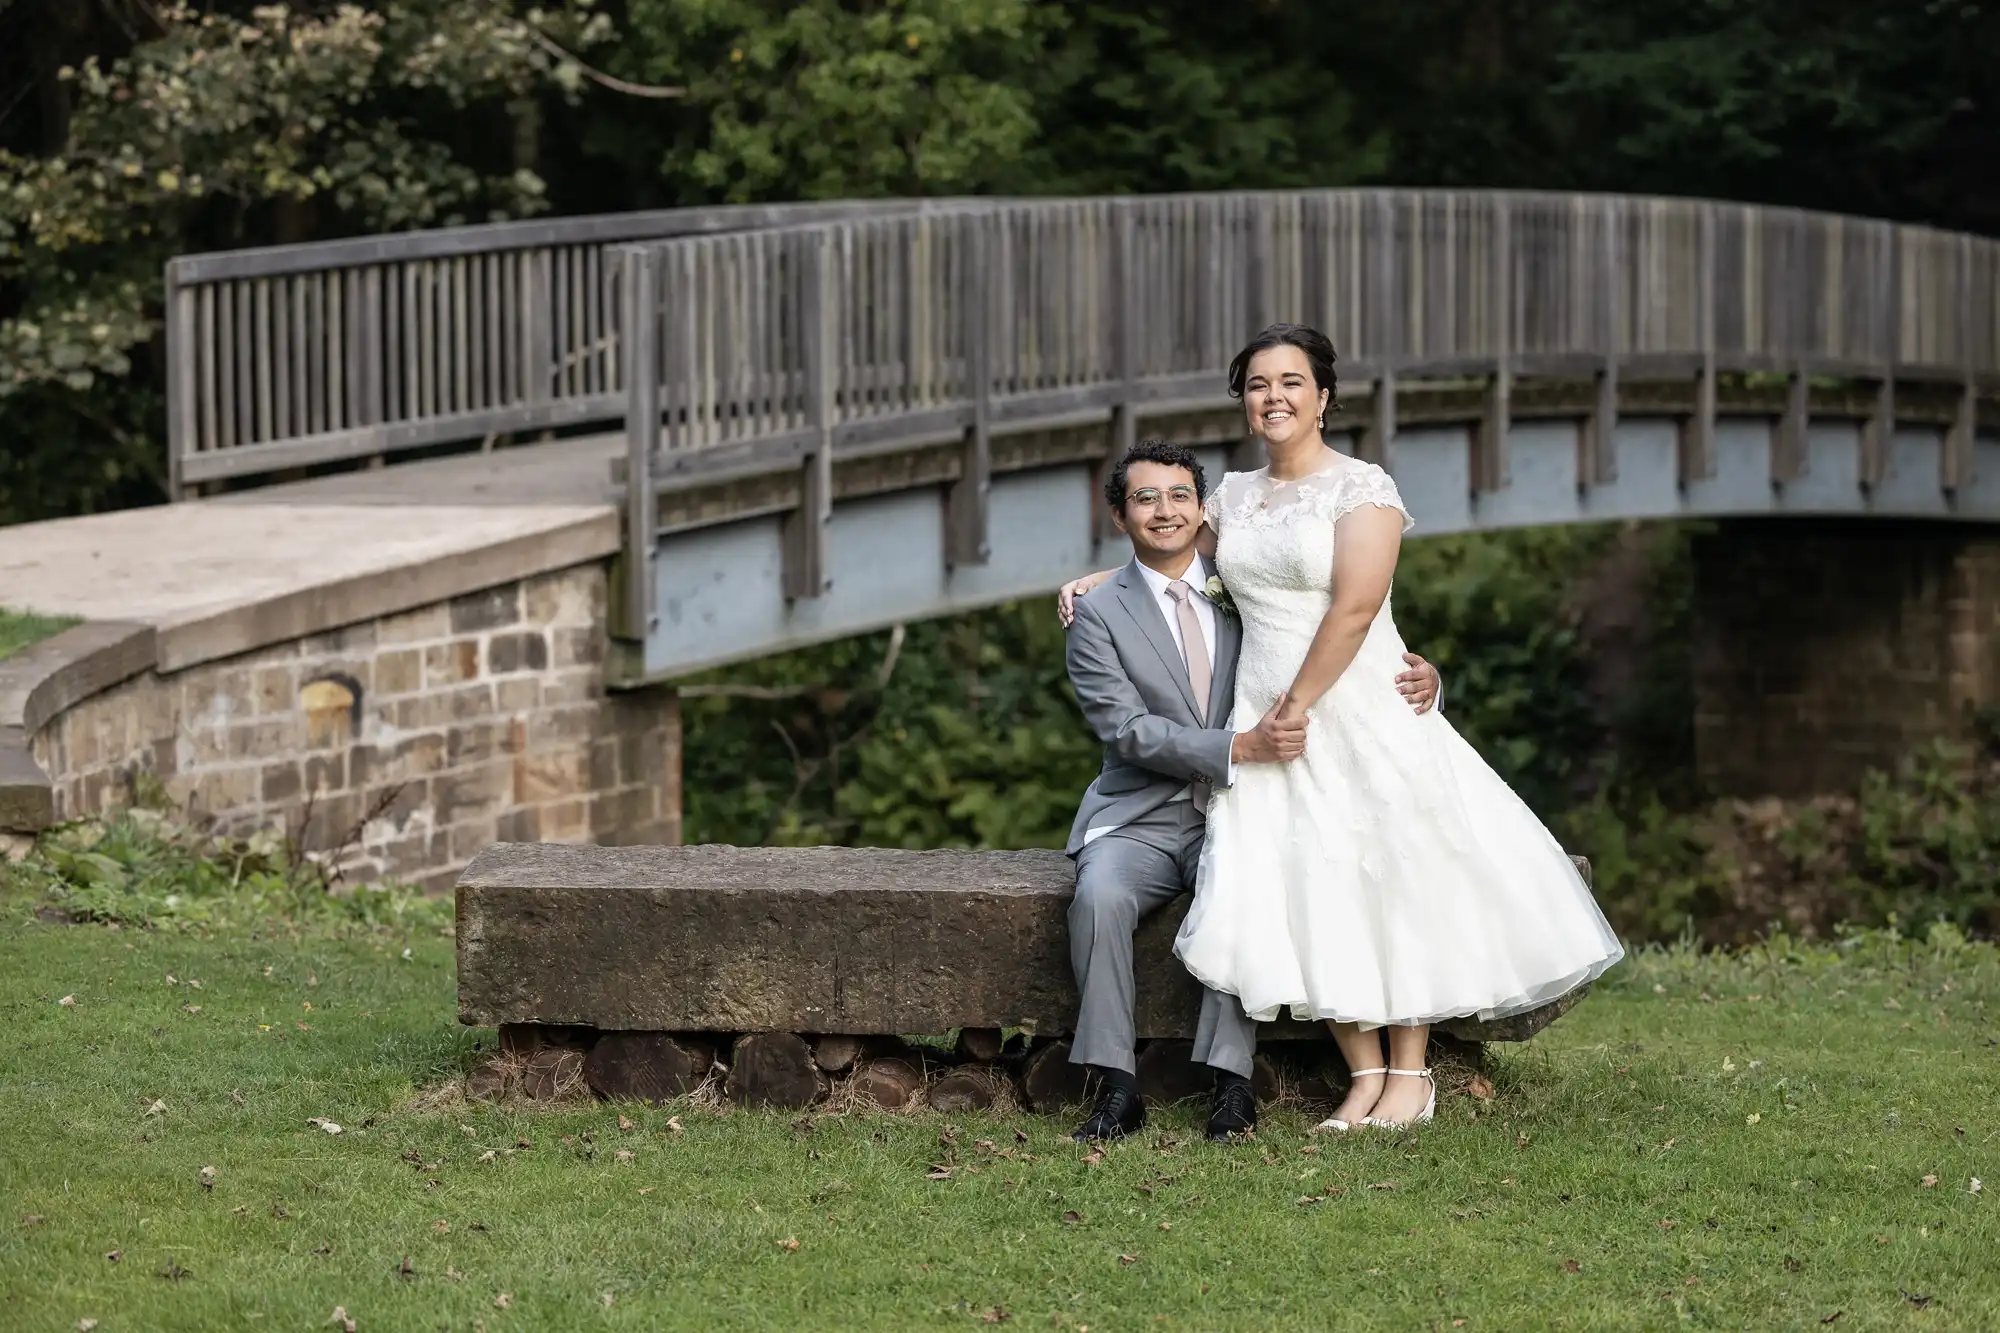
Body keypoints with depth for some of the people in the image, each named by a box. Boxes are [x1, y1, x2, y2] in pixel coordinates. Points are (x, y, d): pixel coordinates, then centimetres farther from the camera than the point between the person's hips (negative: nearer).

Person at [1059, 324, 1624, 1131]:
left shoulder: (1362, 488, -7)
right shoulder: (1234, 496, 11)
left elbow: (1353, 609, -15)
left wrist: (1300, 703, -16)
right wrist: (1101, 582, 19)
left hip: (1360, 711, -5)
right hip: (1268, 717, 5)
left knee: (1392, 881, -1)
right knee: (1312, 896, -2)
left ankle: (1411, 1075, 7)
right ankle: (1366, 1076, 4)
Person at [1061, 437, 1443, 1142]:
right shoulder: (1099, 616, 2)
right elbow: (1128, 731, -11)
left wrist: (1418, 678, -8)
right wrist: (1240, 748, -23)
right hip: (1139, 819, -1)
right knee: (1100, 897, -32)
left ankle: (1231, 1082, -30)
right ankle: (1116, 1087, -27)